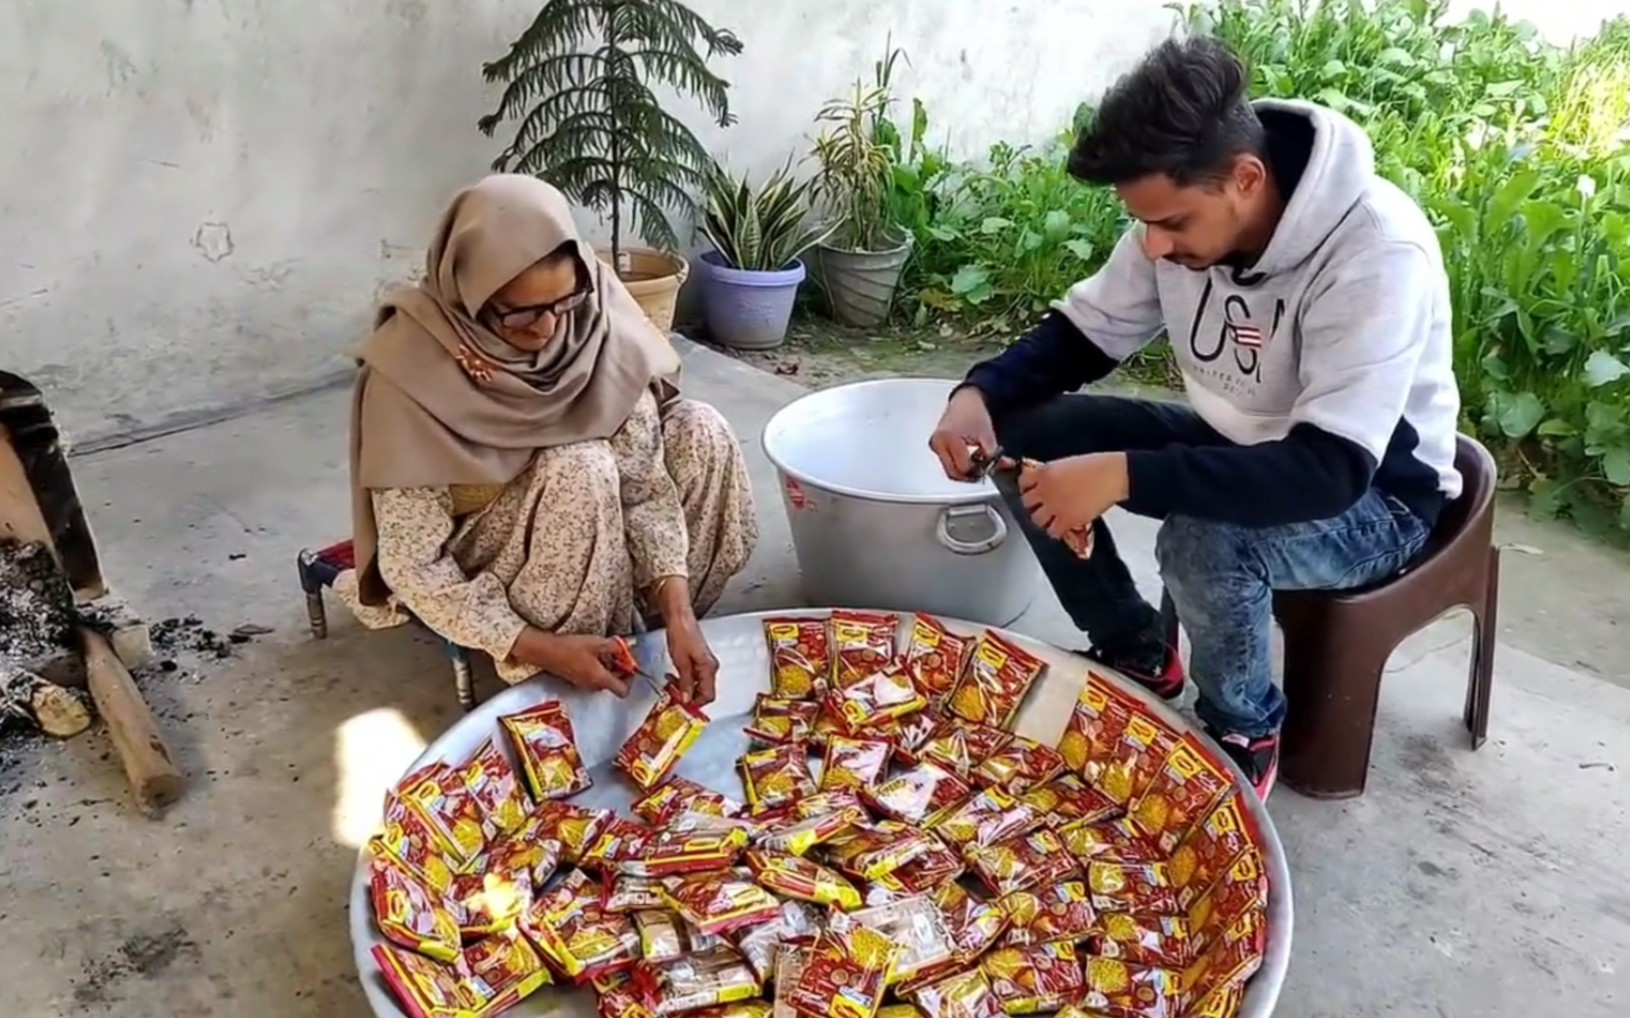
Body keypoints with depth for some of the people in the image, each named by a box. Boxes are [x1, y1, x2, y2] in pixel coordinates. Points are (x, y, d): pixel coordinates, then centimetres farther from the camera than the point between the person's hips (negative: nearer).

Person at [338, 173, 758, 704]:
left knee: (698, 431, -16)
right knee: (581, 474, -33)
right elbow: (412, 566, -27)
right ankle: (551, 675, -13)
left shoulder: (596, 323, -21)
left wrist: (679, 614, -30)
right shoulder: (411, 369, -31)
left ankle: (653, 623, -2)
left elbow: (644, 478, -19)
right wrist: (540, 648, -33)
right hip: (478, 571, -4)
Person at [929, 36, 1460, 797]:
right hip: (1235, 445, 6)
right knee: (1024, 435, -11)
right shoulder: (1184, 211, -12)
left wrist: (1125, 475, -46)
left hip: (1374, 495, -6)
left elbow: (1333, 471, -39)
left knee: (1206, 541, -38)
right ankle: (1138, 656, 8)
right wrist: (980, 393, -21)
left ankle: (1244, 731, -4)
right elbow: (1085, 330, -1)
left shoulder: (1377, 253, -32)